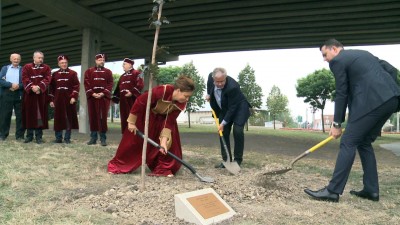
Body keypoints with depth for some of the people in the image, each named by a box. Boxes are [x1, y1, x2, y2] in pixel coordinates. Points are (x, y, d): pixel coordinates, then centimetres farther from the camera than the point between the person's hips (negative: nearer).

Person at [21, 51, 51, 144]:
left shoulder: (46, 68, 9)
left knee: (40, 115, 0)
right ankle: (29, 135, 13)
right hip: (29, 94, 0)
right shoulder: (27, 67, 9)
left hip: (41, 95, 0)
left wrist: (39, 87, -19)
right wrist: (32, 87, -19)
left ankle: (39, 136, 5)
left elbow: (47, 79, -5)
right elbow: (25, 79, -3)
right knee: (29, 114, 4)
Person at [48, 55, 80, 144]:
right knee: (58, 119, 4)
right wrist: (51, 100, 5)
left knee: (69, 119, 2)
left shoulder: (73, 73, 3)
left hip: (69, 99, -2)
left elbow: (76, 86, -3)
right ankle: (58, 138, 14)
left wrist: (74, 97, -14)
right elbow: (52, 88, 11)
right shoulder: (55, 74, 11)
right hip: (58, 99, 2)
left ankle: (67, 138, 10)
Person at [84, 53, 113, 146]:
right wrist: (92, 93, -11)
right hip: (92, 97, 1)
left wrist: (103, 93, -12)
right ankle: (93, 137, 11)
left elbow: (110, 84, 1)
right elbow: (86, 84, 2)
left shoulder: (108, 72, 10)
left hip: (104, 97, -1)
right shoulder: (89, 71, 11)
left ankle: (103, 138, 3)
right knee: (93, 117, 3)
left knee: (103, 117, -2)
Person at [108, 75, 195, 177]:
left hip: (163, 118, 4)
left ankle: (163, 169, 5)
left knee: (170, 141, -11)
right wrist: (132, 122, -22)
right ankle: (117, 165, 21)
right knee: (133, 140, 3)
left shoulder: (181, 104, -25)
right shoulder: (161, 91, -41)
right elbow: (139, 101, -30)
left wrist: (164, 140, -30)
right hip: (145, 115, -4)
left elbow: (170, 122, -20)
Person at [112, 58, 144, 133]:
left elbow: (140, 85, -15)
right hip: (123, 101, 8)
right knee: (124, 118, 9)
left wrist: (132, 92, -23)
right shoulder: (122, 76, 22)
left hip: (132, 100, -8)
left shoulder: (136, 73, -2)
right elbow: (118, 88, 23)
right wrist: (115, 98, 17)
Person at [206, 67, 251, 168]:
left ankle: (238, 159, -5)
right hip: (224, 109, 6)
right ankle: (226, 160, 7)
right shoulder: (211, 76, -17)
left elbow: (232, 108, -30)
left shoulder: (232, 87, -36)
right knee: (223, 133, 0)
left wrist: (223, 123, -26)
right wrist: (208, 94, 9)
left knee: (237, 131, -19)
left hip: (239, 108, -6)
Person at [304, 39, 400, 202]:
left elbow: (342, 94, 0)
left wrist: (337, 124, 6)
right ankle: (371, 189, 18)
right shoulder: (362, 54, 28)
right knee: (364, 142, 17)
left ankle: (333, 191, -5)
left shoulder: (337, 61, 3)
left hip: (373, 100, -9)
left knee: (348, 143, -6)